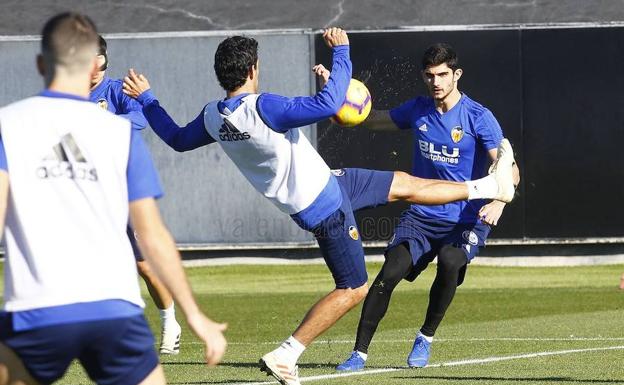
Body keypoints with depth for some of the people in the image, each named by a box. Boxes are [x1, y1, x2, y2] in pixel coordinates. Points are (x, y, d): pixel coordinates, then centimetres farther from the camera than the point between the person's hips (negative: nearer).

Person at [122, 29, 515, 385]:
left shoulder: (213, 116, -5)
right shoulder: (262, 108, -32)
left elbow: (178, 138, 13)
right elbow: (329, 103, -37)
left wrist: (146, 98, 25)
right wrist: (342, 52, -24)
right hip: (325, 206, -9)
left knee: (403, 184, 20)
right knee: (354, 288, 0)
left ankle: (489, 186, 34)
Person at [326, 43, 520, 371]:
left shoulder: (479, 118, -10)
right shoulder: (418, 110, 5)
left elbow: (509, 170, -16)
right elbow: (370, 119, 21)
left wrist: (498, 202, -36)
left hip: (466, 220, -3)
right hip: (421, 216, 3)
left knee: (450, 263, -33)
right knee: (389, 273, -18)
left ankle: (426, 337, -8)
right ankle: (359, 353, -8)